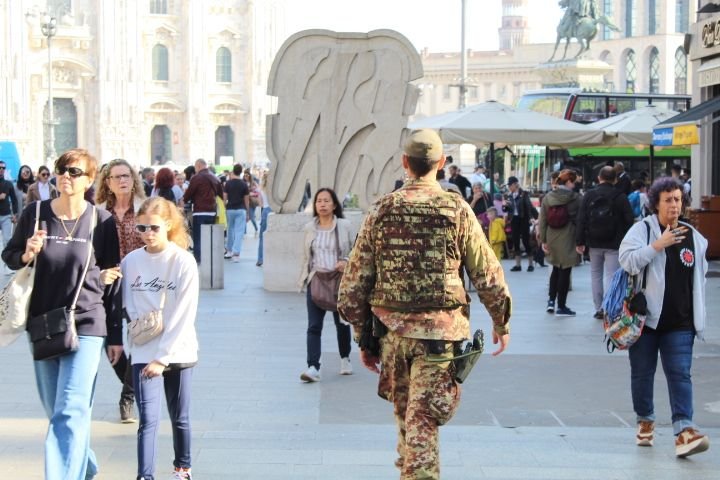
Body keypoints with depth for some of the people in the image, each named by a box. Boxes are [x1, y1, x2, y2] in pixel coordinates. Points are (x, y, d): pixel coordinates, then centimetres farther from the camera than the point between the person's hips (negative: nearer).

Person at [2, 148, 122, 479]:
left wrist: (116, 335, 1)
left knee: (70, 413, -12)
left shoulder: (102, 221, -5)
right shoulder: (34, 214, -1)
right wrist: (27, 255, -14)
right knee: (55, 411, 16)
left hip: (86, 325, -3)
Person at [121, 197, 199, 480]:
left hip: (177, 351, -1)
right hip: (143, 352, 1)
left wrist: (162, 357, -15)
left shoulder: (184, 262, -10)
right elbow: (127, 305, 8)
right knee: (148, 419, -9)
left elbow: (184, 315, -12)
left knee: (180, 418, 13)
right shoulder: (130, 261, -1)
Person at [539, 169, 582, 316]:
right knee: (565, 271, 3)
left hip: (552, 239, 4)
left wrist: (543, 240, 6)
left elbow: (542, 220, 2)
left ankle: (551, 300, 15)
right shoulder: (575, 198, -10)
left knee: (556, 269, 21)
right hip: (568, 240, -4)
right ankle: (561, 307, 7)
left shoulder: (548, 197, 1)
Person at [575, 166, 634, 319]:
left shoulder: (589, 196, 1)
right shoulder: (620, 197, -5)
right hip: (614, 244, -3)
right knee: (611, 275, -4)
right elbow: (629, 220, -6)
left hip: (594, 243, 3)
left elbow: (581, 220, -1)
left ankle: (599, 309, 17)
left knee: (596, 274, 14)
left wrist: (580, 242, 1)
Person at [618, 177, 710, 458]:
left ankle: (684, 430, -15)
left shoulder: (694, 237, 7)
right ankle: (645, 421, 29)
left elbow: (699, 278, 16)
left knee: (680, 374, -8)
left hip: (680, 323, 2)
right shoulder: (642, 230, -5)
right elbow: (627, 260, -19)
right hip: (646, 318, -1)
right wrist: (658, 245, -23)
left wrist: (698, 316, 15)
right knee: (642, 373, 10)